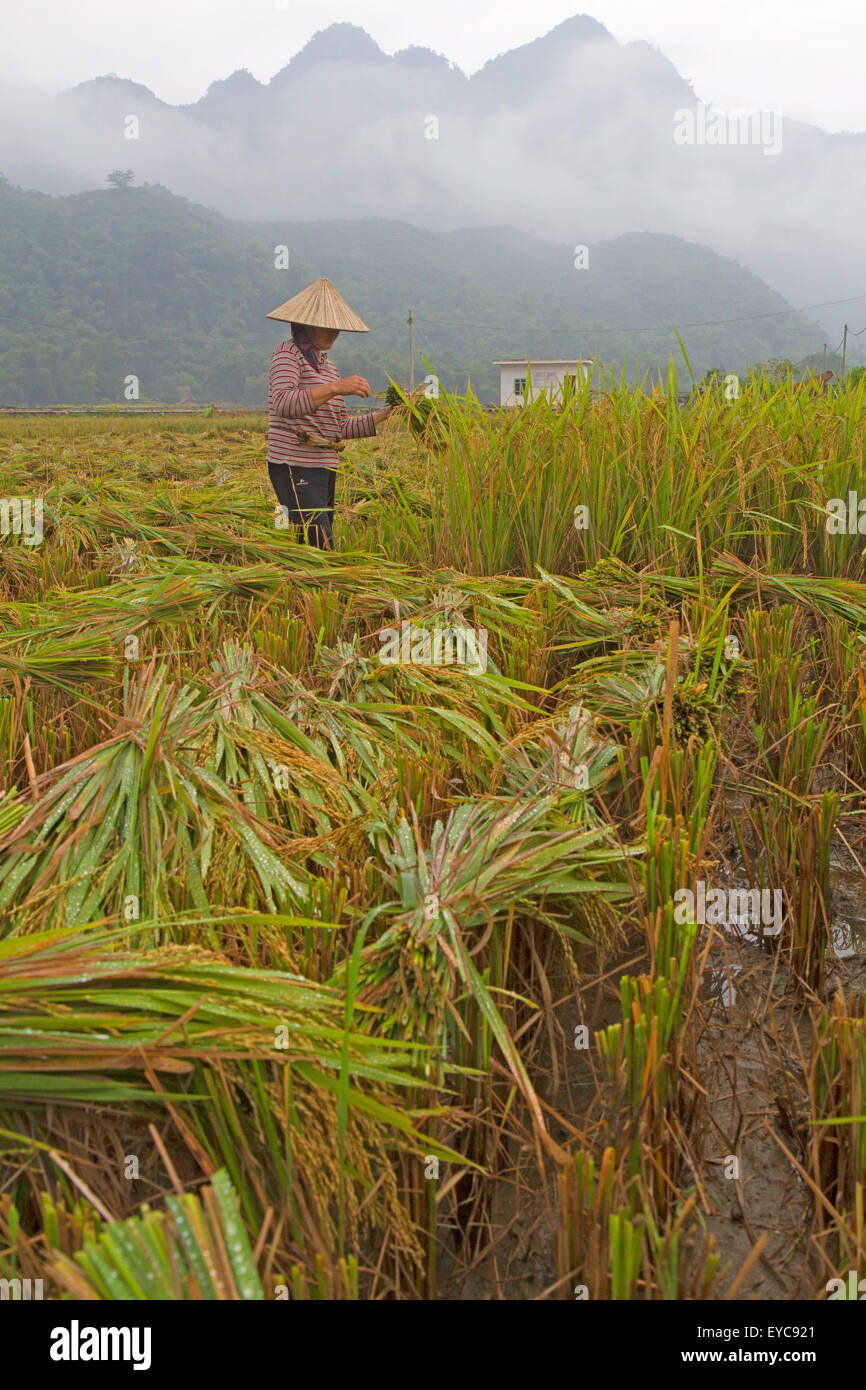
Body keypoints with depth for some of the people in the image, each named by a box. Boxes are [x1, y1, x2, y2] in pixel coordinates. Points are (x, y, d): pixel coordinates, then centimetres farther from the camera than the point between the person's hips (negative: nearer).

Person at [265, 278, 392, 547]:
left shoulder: (327, 365, 21)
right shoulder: (288, 353, -3)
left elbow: (341, 428, 21)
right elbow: (282, 404, -23)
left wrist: (385, 414, 13)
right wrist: (335, 388, -31)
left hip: (325, 469, 9)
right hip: (295, 468, -9)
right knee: (320, 552, -19)